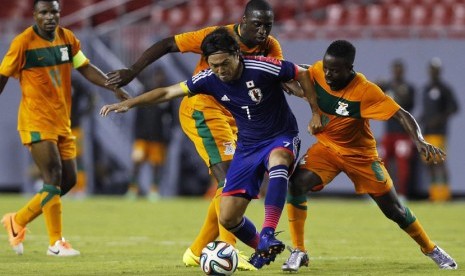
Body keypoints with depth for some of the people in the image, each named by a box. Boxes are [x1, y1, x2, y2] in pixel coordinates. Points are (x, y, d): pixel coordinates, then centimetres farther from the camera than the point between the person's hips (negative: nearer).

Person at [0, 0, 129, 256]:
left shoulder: (67, 38, 6)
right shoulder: (23, 42, -10)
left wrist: (115, 87, -1)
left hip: (62, 121, 7)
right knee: (53, 177, -15)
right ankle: (56, 243, -7)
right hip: (36, 121, -7)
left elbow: (85, 68, 11)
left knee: (68, 180, 6)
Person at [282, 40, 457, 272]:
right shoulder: (316, 72, -17)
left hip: (360, 154, -2)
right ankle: (298, 251, -13)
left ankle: (431, 250, 31)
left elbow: (402, 115, -28)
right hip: (326, 147, 2)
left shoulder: (365, 90, -28)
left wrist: (419, 141, -46)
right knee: (297, 184, -25)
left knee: (394, 210, 5)